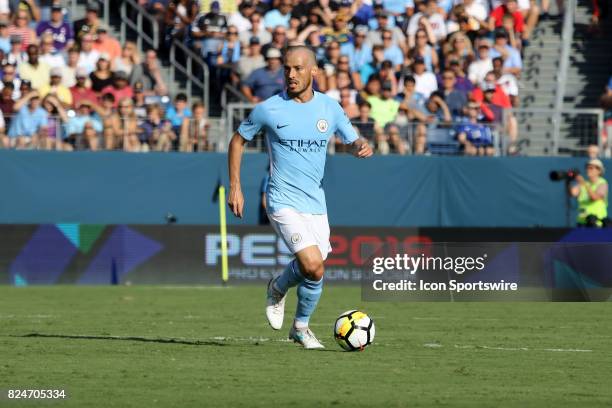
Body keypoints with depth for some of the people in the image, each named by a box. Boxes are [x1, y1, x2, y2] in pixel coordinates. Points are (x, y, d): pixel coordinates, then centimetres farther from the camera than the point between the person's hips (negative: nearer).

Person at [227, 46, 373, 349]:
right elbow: (238, 140, 7)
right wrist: (235, 187, 2)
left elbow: (353, 141, 13)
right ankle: (278, 288, 13)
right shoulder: (268, 109, -7)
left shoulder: (329, 107, 2)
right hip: (284, 202, -4)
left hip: (316, 204, 4)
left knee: (312, 272, 7)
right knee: (314, 267, -19)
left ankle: (301, 327, 33)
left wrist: (362, 146, -12)